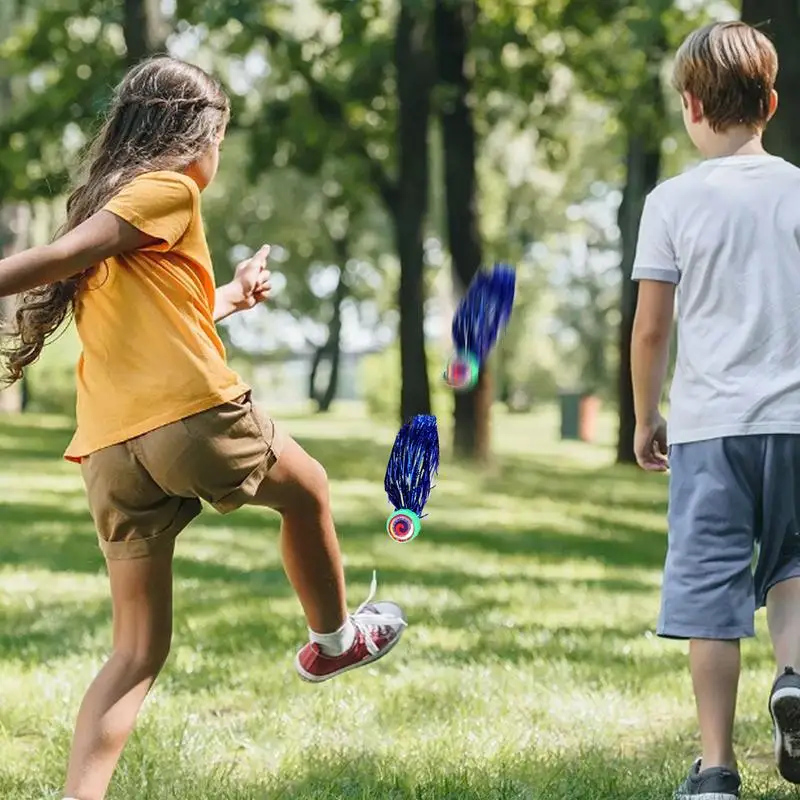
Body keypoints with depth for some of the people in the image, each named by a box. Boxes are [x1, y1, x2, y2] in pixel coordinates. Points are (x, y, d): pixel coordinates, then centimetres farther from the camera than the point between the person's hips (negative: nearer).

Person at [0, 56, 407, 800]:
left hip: (109, 451, 7)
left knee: (138, 652, 9)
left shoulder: (101, 199, 23)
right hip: (195, 415, -7)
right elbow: (60, 259, -13)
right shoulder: (169, 188, 0)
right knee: (307, 492, 26)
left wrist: (230, 296, 44)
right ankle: (333, 639, 45)